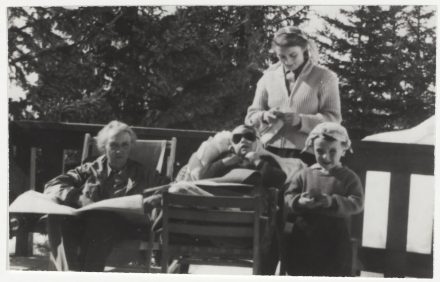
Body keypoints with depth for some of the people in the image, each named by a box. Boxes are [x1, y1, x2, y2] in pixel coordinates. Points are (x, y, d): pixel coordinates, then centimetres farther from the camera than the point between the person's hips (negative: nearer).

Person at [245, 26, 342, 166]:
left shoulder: (324, 77, 4)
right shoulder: (269, 76, 14)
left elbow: (333, 119, -3)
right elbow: (251, 116, 17)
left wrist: (300, 120, -17)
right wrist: (264, 116, -7)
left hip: (306, 154, -3)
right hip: (270, 151, 3)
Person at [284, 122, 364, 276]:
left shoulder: (348, 177, -2)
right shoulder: (305, 174, 4)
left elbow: (356, 203, -13)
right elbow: (288, 197, 1)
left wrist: (332, 202, -28)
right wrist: (299, 202, -22)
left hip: (333, 241, -2)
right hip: (304, 238, 2)